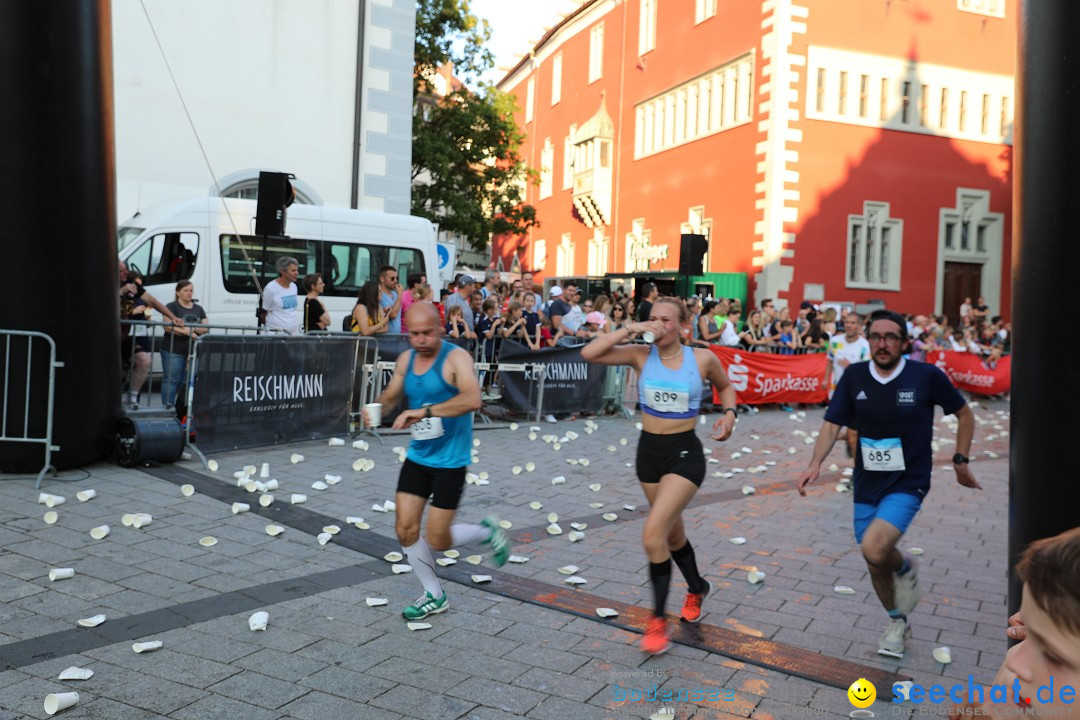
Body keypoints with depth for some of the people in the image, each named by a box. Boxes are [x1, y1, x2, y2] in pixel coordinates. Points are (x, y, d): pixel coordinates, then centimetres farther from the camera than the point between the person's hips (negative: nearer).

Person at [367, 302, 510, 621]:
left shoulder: (456, 358, -18)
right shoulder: (405, 359, 3)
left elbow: (472, 399, -34)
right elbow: (392, 394, 17)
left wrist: (425, 411, -41)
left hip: (450, 461, -6)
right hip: (417, 457, 6)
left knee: (438, 540, -3)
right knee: (405, 529, 3)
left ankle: (487, 532, 27)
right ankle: (434, 596, 22)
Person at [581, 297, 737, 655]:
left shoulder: (702, 358, -6)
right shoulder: (641, 354, -5)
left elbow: (725, 386, 14)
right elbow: (589, 353, -17)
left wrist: (729, 413, -4)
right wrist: (629, 330, -19)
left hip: (685, 453, -3)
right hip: (649, 451, 4)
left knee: (653, 534, -16)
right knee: (672, 533, 20)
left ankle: (658, 620, 0)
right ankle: (697, 588, 49)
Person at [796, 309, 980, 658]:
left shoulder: (927, 376, -11)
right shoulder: (854, 376, -5)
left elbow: (965, 414, 4)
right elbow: (832, 424, -4)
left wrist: (960, 460, 2)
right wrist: (815, 464, -18)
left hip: (907, 484, -4)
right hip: (867, 485, 4)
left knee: (874, 549, -24)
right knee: (875, 563, 13)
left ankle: (905, 568, 13)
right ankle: (897, 623, 40)